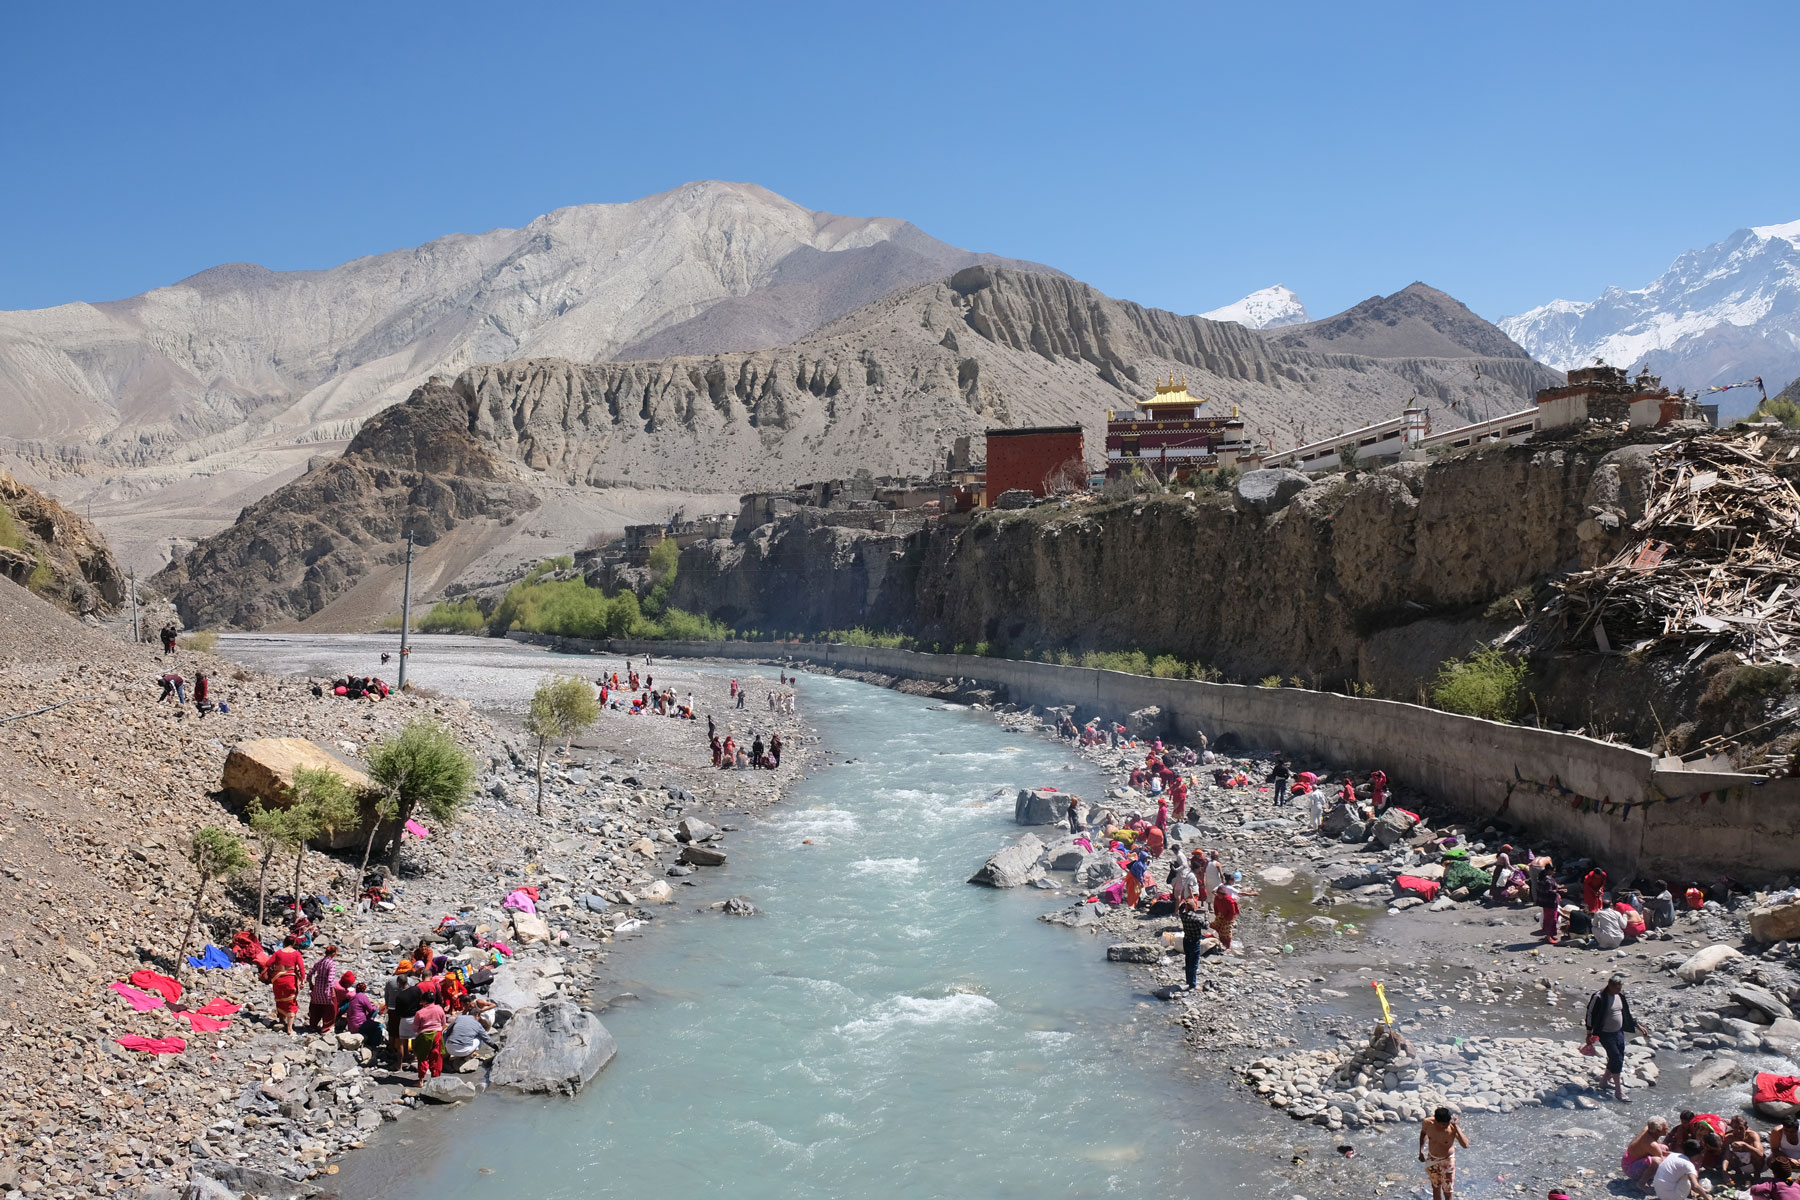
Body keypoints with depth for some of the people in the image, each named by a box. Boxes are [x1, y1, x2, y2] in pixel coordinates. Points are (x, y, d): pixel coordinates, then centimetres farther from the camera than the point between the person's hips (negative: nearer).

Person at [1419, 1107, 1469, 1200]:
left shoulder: (1452, 1128, -30)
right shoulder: (1427, 1123, -22)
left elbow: (1466, 1145, -43)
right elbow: (1423, 1133, 3)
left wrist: (1456, 1128, -47)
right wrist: (1421, 1151, 3)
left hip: (1447, 1160, -3)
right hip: (1432, 1159, 3)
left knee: (1448, 1192, 4)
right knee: (1436, 1187, 21)